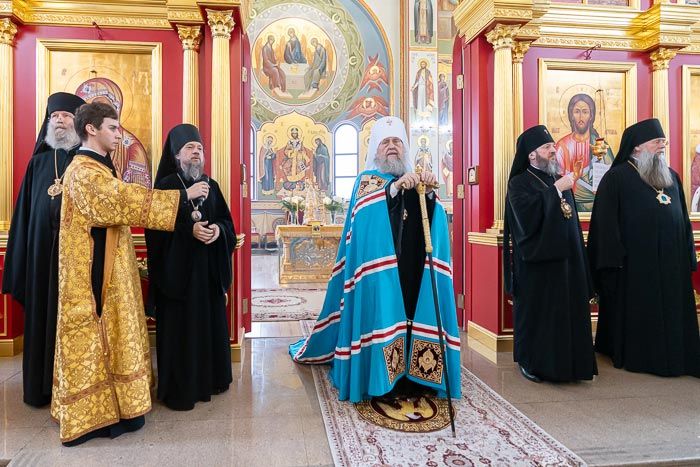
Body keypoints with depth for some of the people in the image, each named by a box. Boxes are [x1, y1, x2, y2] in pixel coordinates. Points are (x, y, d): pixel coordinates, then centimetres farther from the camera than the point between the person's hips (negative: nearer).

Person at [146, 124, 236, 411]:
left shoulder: (211, 185, 11)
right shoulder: (166, 185, -3)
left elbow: (227, 221, 10)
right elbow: (157, 228, -10)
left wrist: (218, 229, -11)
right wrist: (190, 229, -23)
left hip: (209, 269, 5)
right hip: (178, 269, -5)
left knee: (210, 323, 11)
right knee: (180, 327, 0)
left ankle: (210, 378, 26)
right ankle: (179, 389, 12)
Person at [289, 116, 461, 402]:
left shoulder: (415, 180, 18)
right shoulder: (366, 180, 8)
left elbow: (435, 219, 3)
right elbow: (366, 212, -14)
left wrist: (429, 193, -16)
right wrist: (395, 186, -26)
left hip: (413, 267, 4)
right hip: (380, 267, -3)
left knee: (412, 314, 1)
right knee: (382, 313, -8)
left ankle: (412, 377, 11)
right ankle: (379, 379, 2)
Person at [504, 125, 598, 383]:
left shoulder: (560, 180, 13)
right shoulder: (519, 183, -6)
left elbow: (572, 221, 16)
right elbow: (528, 215, -24)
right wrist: (556, 190, -19)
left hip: (565, 259, 6)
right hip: (535, 262, -6)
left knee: (567, 310, 8)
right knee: (536, 311, 2)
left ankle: (564, 361, 22)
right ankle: (529, 361, 16)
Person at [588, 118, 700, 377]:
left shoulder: (672, 177, 14)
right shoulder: (616, 178, -7)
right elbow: (606, 221, -12)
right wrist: (615, 259, -17)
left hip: (671, 261, 6)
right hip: (635, 261, -6)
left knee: (672, 311, 10)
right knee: (638, 311, 3)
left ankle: (673, 355, 23)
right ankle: (635, 356, 17)